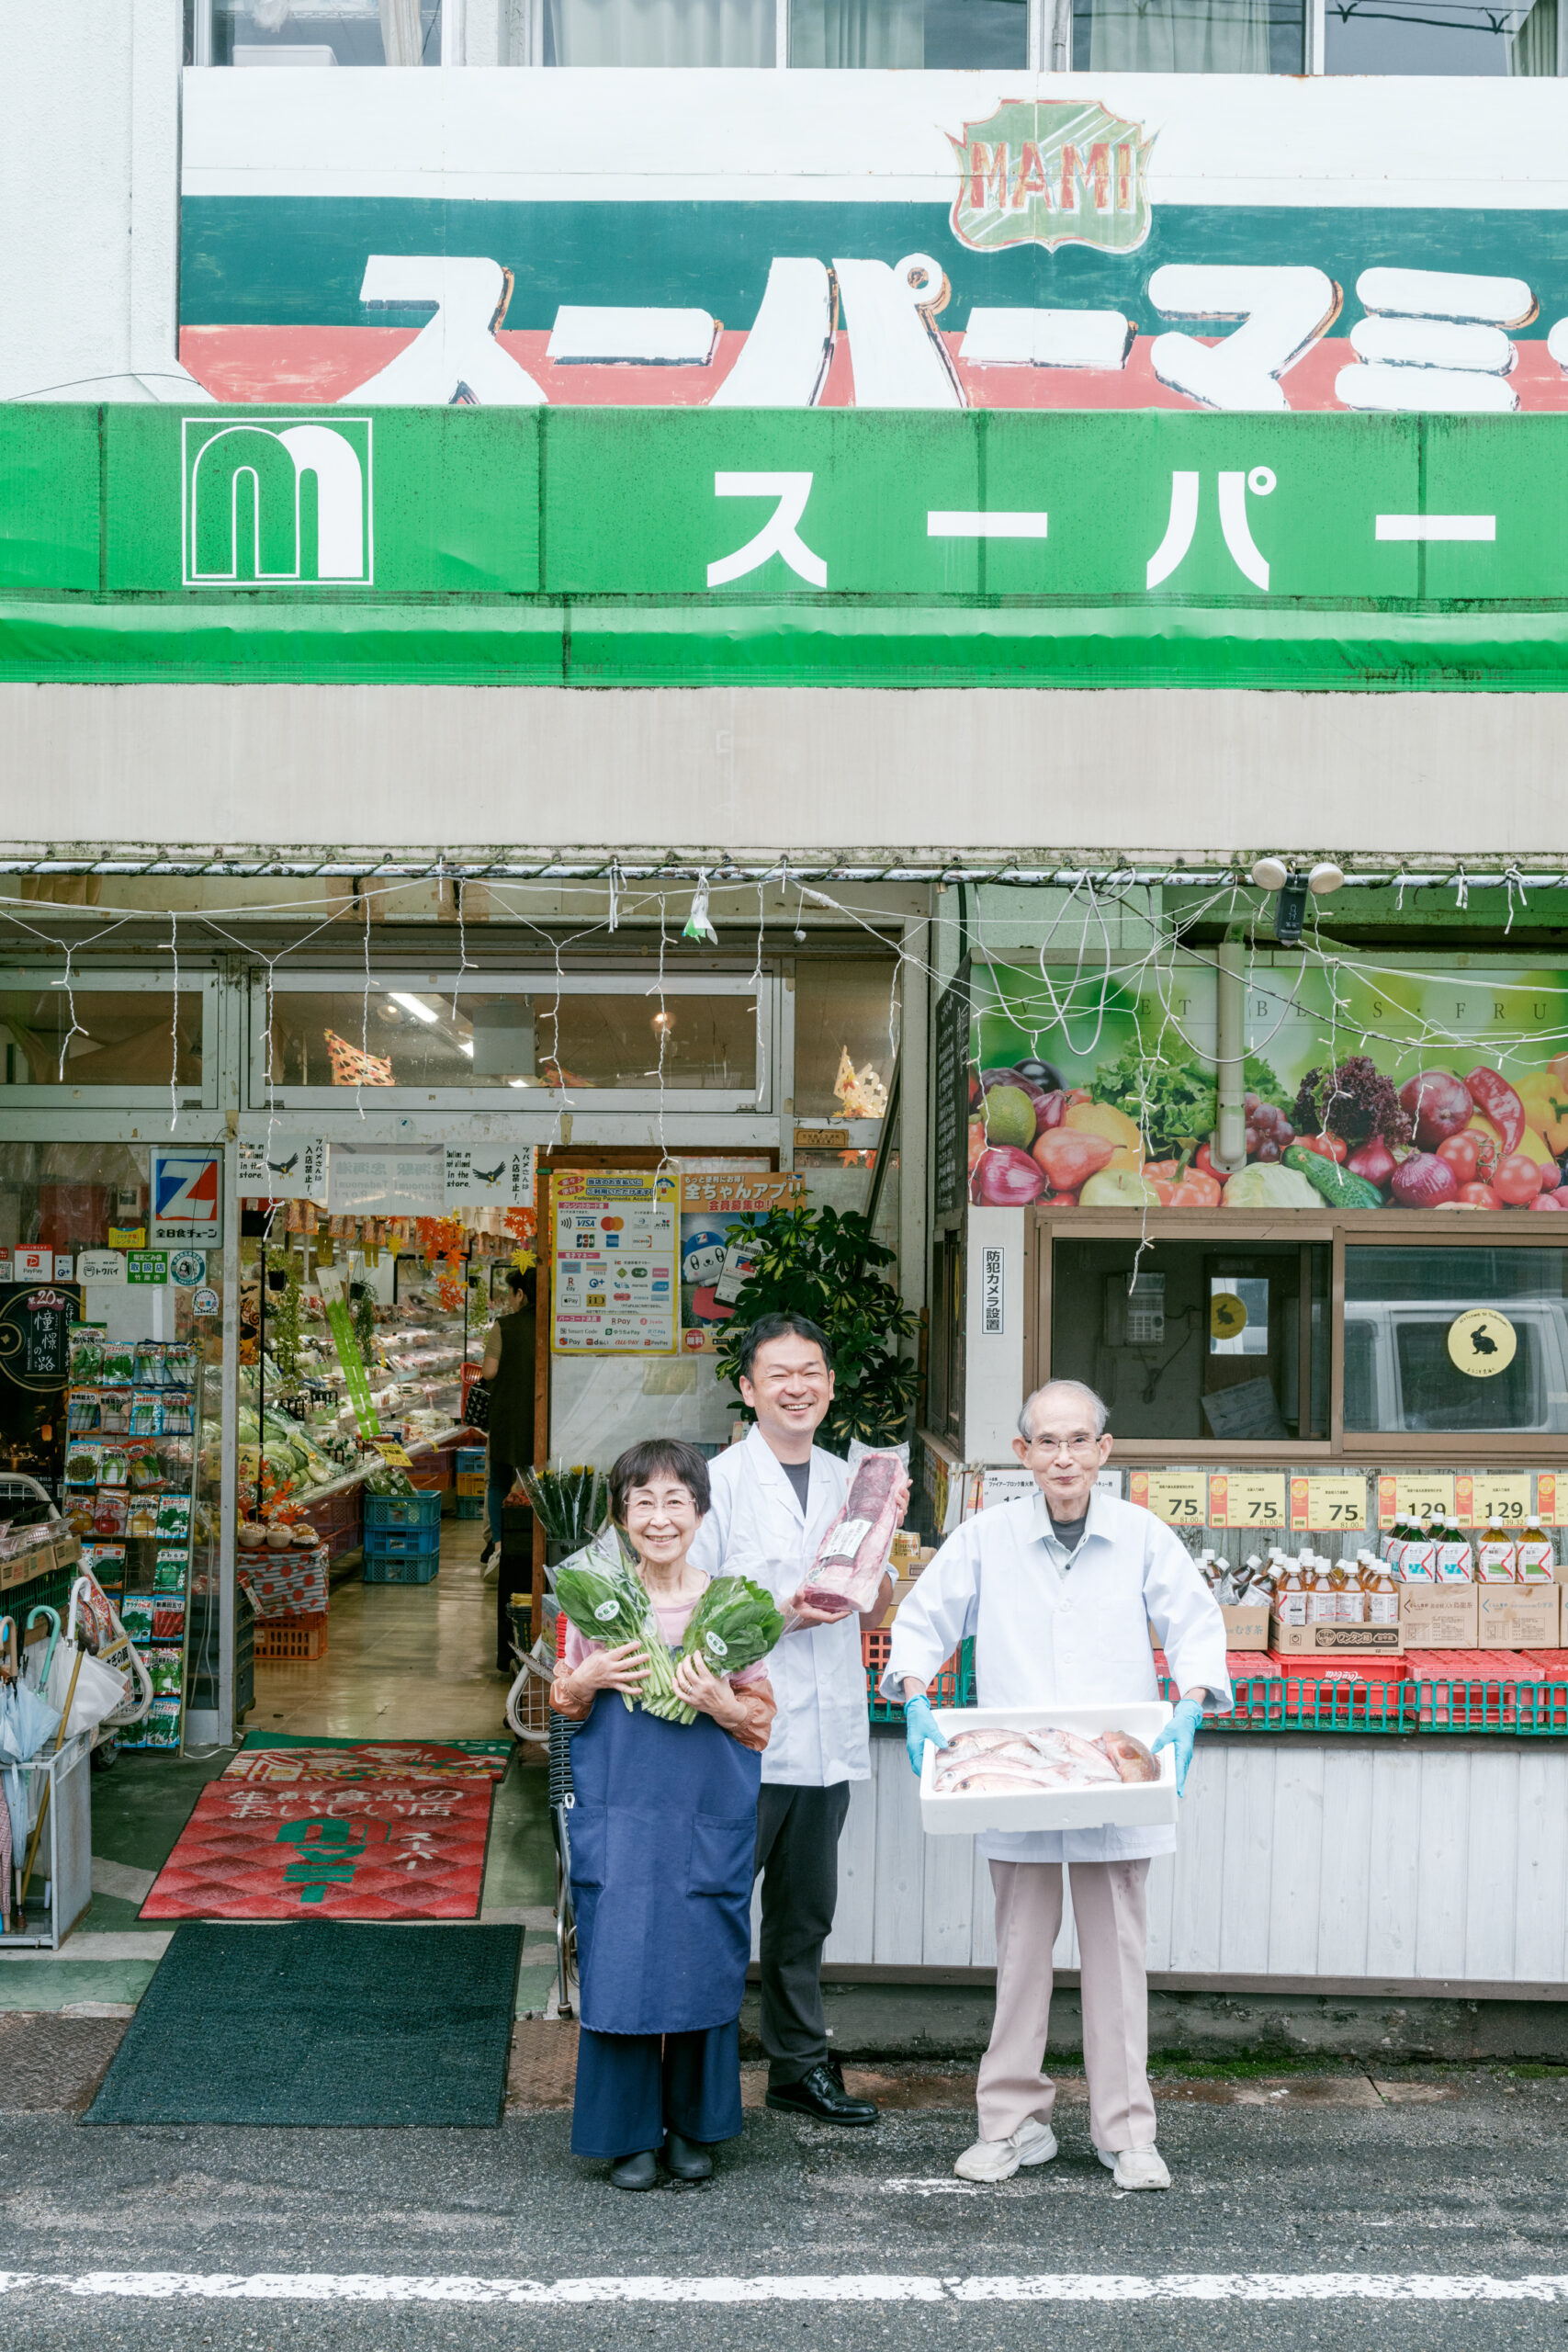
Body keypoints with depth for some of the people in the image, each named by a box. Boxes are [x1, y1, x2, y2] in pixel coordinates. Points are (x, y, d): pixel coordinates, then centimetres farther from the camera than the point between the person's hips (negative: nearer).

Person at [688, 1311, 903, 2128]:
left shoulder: (847, 1483, 12)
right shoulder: (719, 1483, -5)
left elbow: (874, 1614, 15)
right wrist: (780, 1614, -18)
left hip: (827, 1738, 6)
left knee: (805, 1913, 16)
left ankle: (799, 2065, 27)